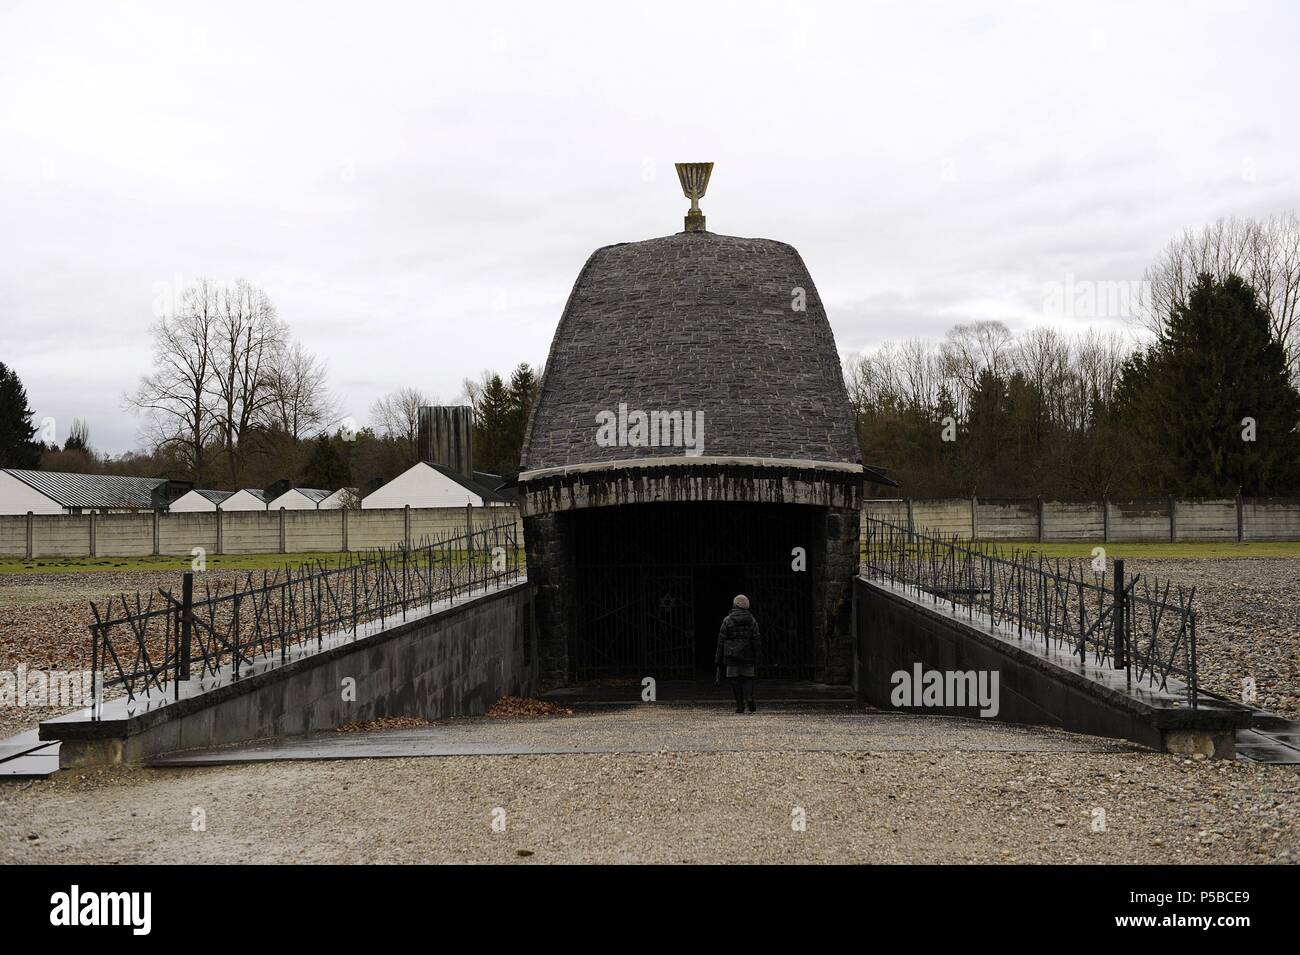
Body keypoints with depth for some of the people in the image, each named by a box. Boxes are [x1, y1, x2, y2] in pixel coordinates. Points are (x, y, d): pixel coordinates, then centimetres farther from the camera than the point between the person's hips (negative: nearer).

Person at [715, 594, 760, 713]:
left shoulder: (727, 620, -2)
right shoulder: (752, 621, 2)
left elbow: (721, 641, -3)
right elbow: (756, 641, -1)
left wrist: (718, 658, 3)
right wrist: (756, 660, 3)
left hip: (731, 655, -1)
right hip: (748, 656, 1)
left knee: (735, 680, 6)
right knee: (747, 678, 10)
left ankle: (740, 706, 2)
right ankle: (749, 697, -16)